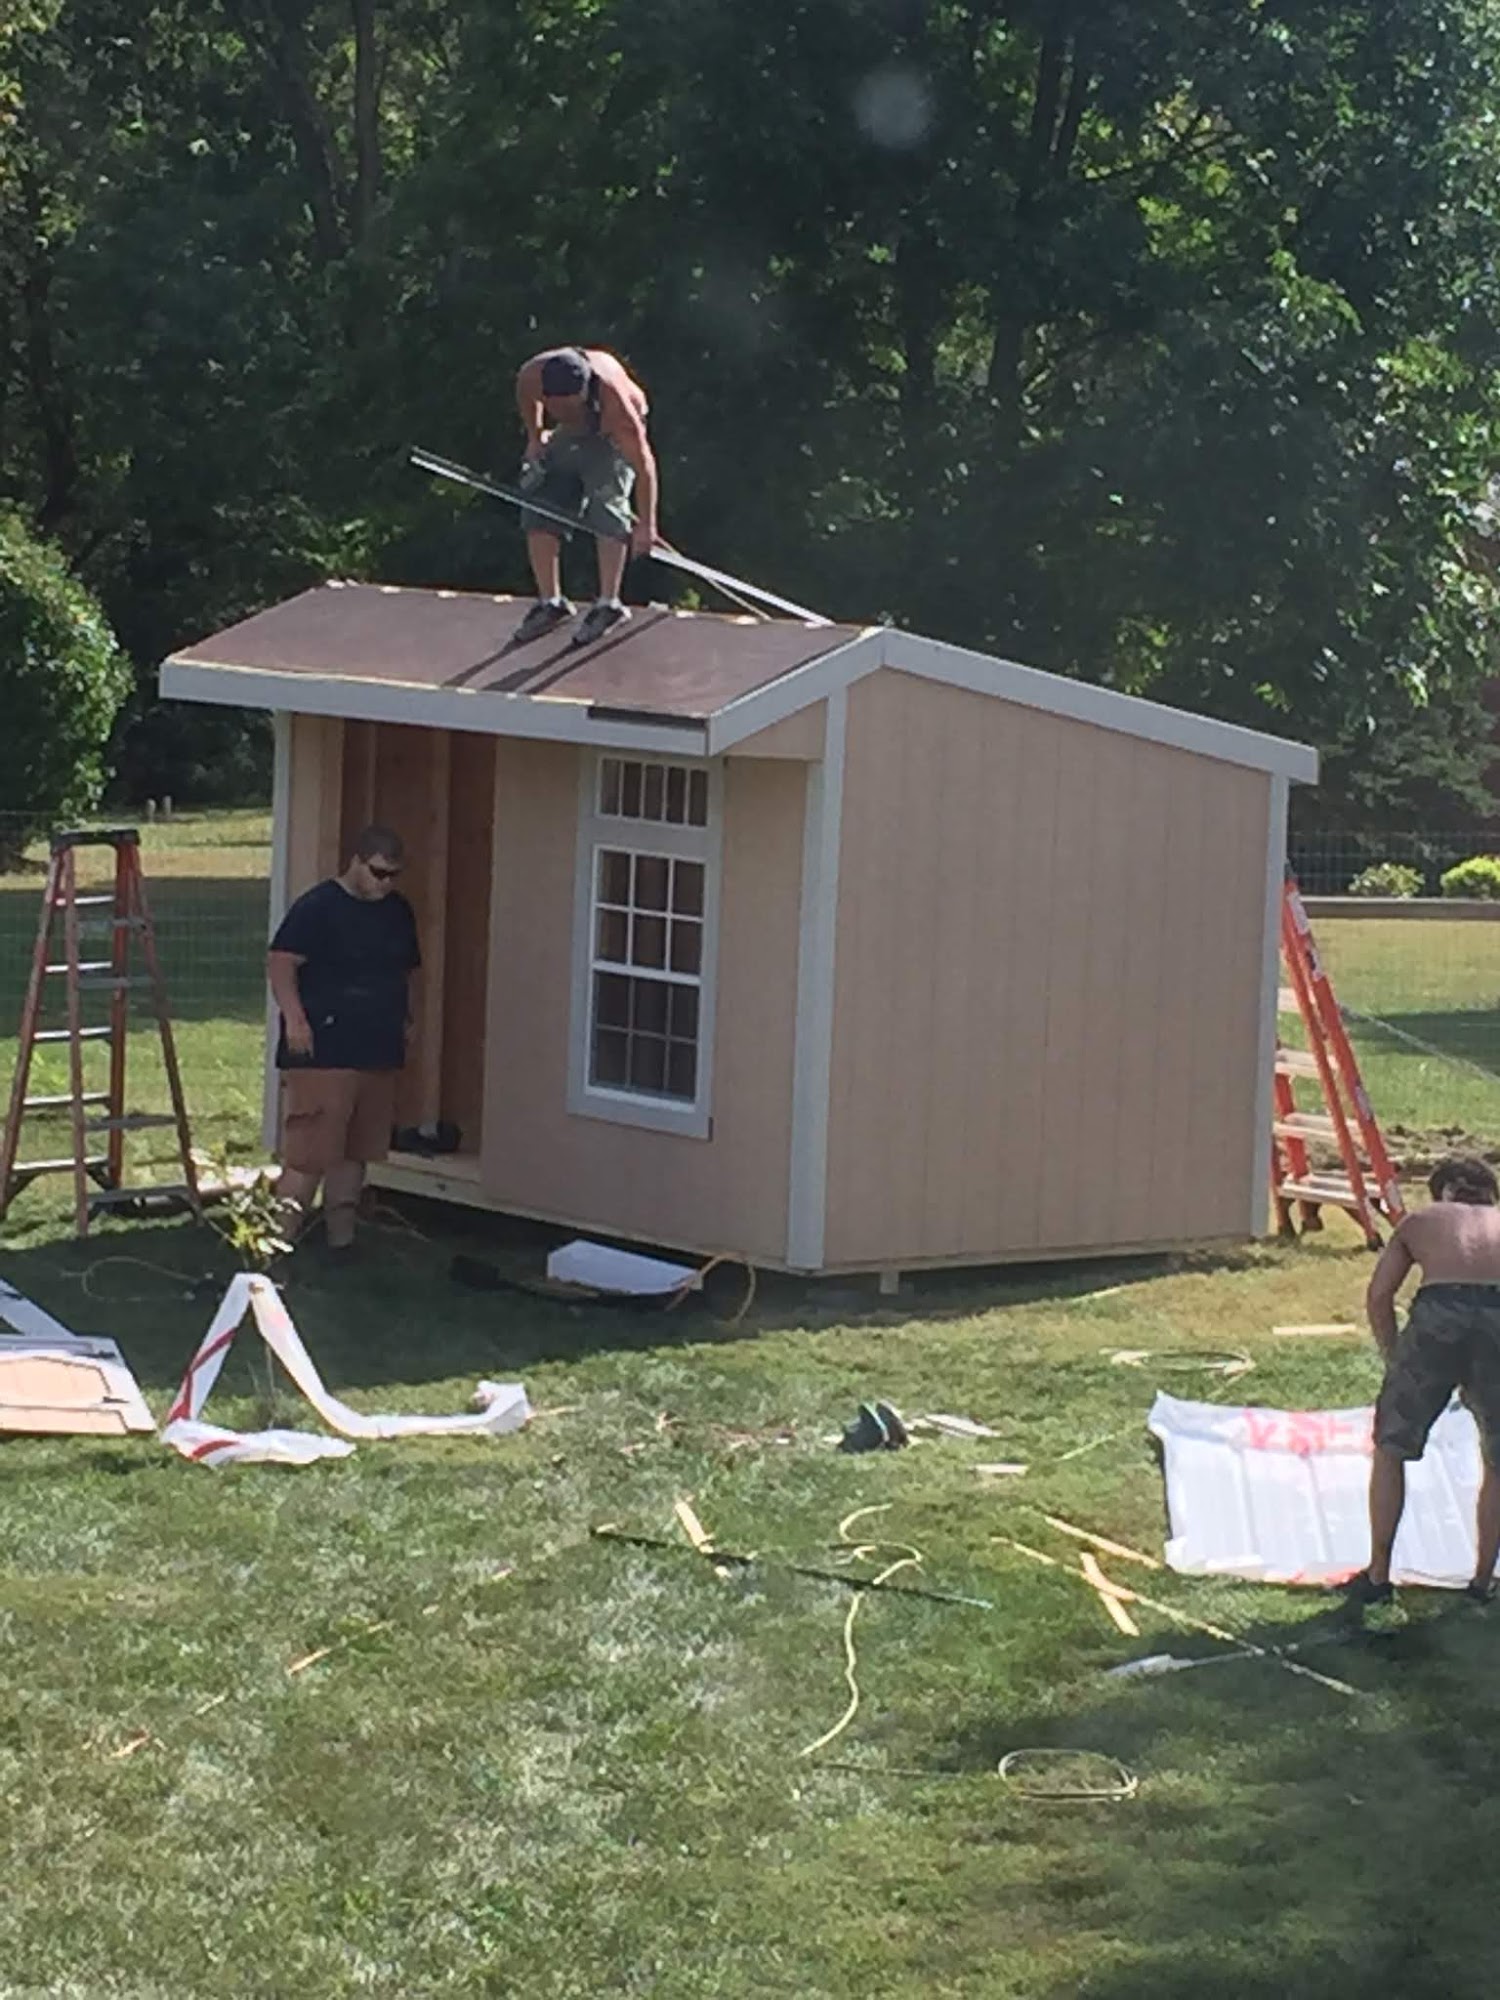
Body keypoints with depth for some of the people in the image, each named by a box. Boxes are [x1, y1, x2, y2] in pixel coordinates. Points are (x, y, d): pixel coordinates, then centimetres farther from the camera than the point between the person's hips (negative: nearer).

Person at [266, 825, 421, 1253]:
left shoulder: (398, 912, 14)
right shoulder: (317, 907, -8)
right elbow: (280, 962, -13)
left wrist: (403, 1020, 19)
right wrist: (295, 1017, -22)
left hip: (379, 1054, 7)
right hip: (323, 1053, -7)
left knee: (355, 1152, 12)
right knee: (309, 1153, -11)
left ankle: (340, 1239, 20)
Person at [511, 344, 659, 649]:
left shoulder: (613, 400, -42)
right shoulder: (531, 377, -31)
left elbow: (643, 463, -37)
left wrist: (646, 525, -36)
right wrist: (535, 438, 2)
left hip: (612, 436, -5)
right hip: (567, 435, 5)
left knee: (606, 507, -22)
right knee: (538, 503, -3)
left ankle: (608, 604, -18)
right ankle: (550, 602, 6)